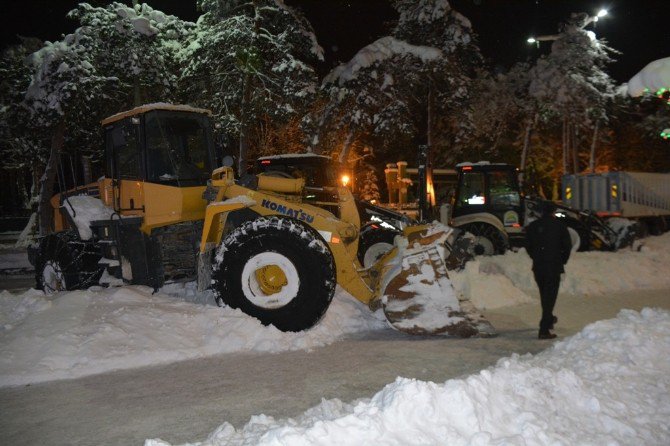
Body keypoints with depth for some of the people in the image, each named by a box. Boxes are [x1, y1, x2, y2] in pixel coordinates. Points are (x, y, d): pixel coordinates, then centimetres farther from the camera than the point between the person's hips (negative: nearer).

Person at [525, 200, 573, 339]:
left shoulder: (532, 226, 4)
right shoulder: (559, 225, -3)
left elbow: (528, 246, 6)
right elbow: (567, 245, -3)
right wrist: (562, 260, 10)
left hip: (538, 267, 4)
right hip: (554, 266, -3)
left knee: (544, 295, 21)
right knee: (550, 296, -3)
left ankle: (549, 319, 42)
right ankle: (544, 329, -9)